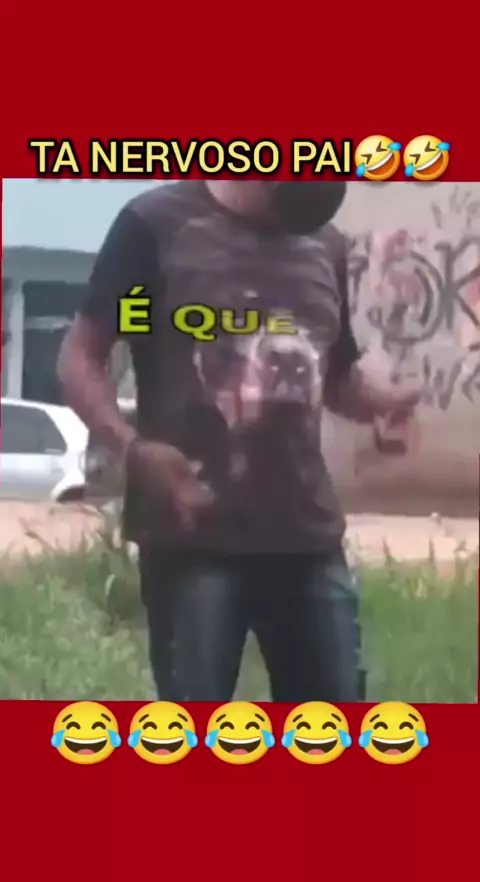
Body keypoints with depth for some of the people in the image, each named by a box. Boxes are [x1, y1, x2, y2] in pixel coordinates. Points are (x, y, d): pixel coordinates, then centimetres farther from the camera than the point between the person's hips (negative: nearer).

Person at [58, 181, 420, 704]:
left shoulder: (325, 246, 13)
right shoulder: (158, 224, -3)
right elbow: (80, 355, -3)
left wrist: (389, 402, 0)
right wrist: (131, 446, -21)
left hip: (307, 535, 5)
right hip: (193, 538, -5)